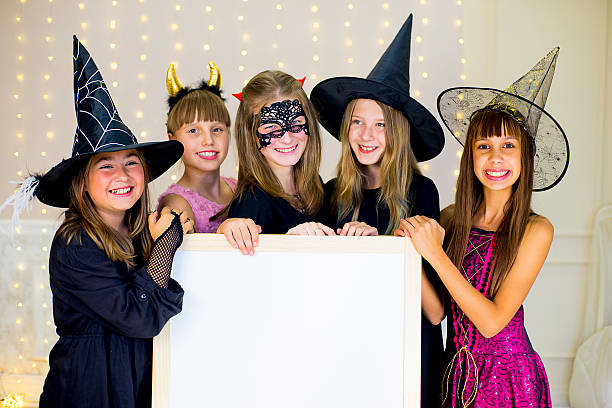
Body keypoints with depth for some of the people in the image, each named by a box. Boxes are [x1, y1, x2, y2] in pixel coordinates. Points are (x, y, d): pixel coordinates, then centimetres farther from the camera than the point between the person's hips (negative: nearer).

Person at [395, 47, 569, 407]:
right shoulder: (450, 218, -4)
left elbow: (492, 321, -18)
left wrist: (435, 253, -23)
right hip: (456, 372, 3)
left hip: (509, 378, -3)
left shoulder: (535, 230, -11)